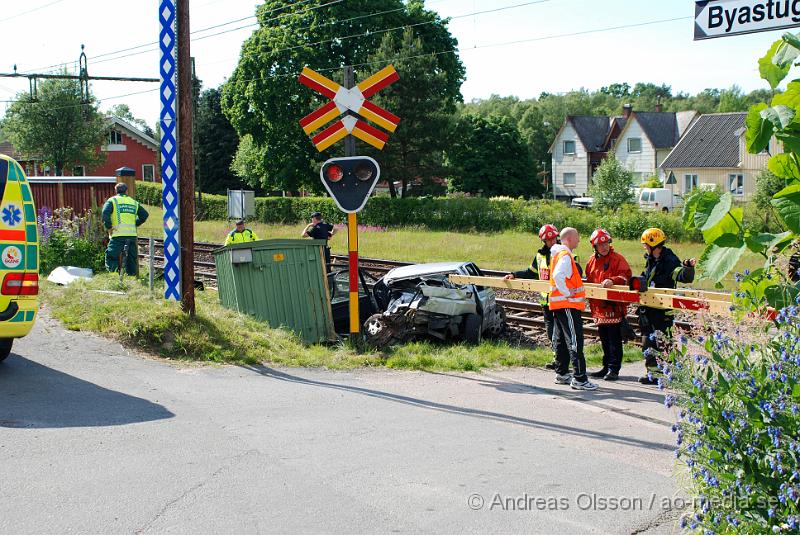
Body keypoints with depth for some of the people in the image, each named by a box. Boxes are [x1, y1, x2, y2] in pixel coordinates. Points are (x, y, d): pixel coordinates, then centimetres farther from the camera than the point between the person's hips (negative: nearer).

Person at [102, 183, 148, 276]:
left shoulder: (112, 201, 5)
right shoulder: (134, 202, 18)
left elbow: (105, 213, -11)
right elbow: (144, 214, 15)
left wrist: (108, 227, -3)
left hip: (118, 234, -4)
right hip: (132, 235, 4)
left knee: (111, 257, 1)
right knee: (131, 259, 13)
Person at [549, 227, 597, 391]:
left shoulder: (558, 254, 16)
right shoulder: (565, 255, -16)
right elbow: (558, 276, -31)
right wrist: (567, 293, -22)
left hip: (558, 304, 11)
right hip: (567, 304, -11)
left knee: (561, 340, 15)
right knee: (575, 341, -10)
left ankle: (562, 374, 24)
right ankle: (579, 378, -12)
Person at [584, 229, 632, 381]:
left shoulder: (617, 259, -5)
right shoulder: (592, 260, 14)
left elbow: (626, 276, -16)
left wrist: (612, 280, -30)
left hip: (614, 306, -7)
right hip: (599, 307, 7)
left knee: (614, 339, -4)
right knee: (604, 339, 14)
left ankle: (614, 369, 0)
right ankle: (606, 367, 23)